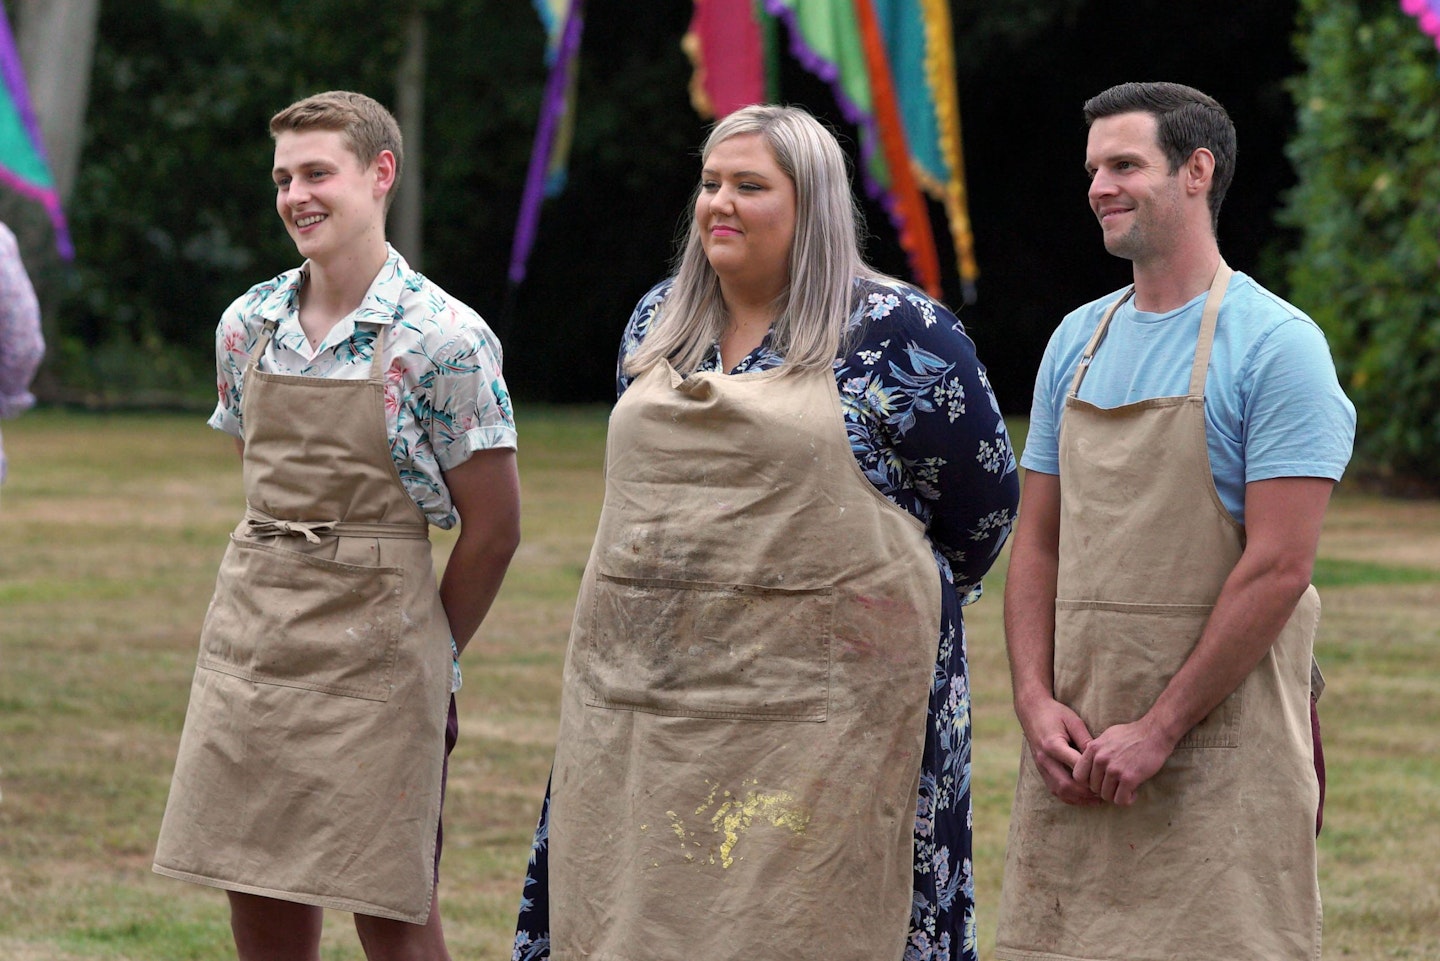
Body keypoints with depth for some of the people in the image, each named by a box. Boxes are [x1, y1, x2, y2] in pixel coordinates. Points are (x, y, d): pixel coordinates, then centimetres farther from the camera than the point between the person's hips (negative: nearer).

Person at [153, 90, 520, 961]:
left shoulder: (445, 340, -10)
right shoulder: (247, 325, 7)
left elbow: (494, 525, -5)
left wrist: (433, 654, 2)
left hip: (371, 656, -5)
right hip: (249, 636, 5)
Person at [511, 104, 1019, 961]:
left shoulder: (897, 332, -5)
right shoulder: (658, 323, 13)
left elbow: (985, 502, 2)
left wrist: (898, 609, 10)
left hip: (817, 696, -6)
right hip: (642, 694, 6)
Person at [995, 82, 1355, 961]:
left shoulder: (1276, 345, -8)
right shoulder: (1078, 341, 13)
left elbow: (1279, 567, -13)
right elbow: (1038, 543, 15)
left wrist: (1159, 728, -15)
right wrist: (1037, 700, -1)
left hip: (1217, 746, -6)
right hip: (1076, 748, 6)